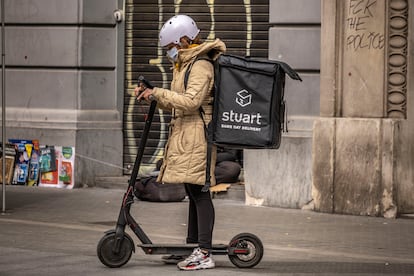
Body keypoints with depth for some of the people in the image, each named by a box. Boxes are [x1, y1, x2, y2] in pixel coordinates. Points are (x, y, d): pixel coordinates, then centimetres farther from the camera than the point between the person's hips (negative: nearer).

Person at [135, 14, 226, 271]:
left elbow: (190, 101, -23)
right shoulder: (184, 64, 20)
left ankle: (205, 254, -11)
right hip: (184, 135, 10)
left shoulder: (201, 65, -12)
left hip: (196, 136, -10)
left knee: (198, 191, -11)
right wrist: (151, 94, 9)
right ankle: (193, 246, 21)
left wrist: (157, 93, -18)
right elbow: (175, 103, 22)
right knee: (193, 192, 14)